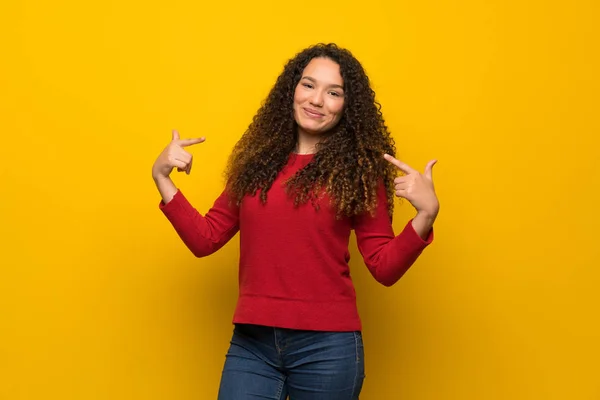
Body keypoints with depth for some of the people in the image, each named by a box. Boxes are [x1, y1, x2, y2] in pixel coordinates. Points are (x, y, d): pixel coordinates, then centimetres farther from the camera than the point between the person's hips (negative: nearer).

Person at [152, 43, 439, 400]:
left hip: (327, 345, -2)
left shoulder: (359, 171, -1)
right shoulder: (256, 160, 8)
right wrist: (161, 178, 2)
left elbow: (385, 268, -3)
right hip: (251, 342, 2)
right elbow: (205, 240, 9)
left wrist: (426, 214, -16)